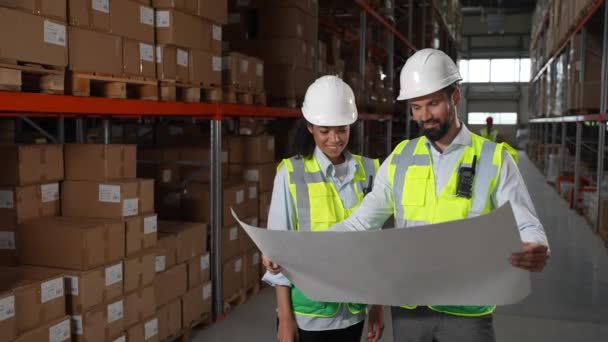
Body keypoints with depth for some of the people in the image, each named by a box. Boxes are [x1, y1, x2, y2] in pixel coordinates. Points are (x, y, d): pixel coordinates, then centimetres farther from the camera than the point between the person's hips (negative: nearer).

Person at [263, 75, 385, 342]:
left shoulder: (367, 170, 0)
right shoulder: (291, 173, -8)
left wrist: (378, 303, 8)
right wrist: (285, 317, -6)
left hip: (353, 309, 3)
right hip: (308, 312, -3)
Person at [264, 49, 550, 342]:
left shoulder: (494, 159, -5)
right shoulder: (399, 160, 3)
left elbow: (526, 227, -7)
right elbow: (360, 222, 2)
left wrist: (536, 252, -31)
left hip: (466, 311, -2)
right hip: (408, 309, 3)